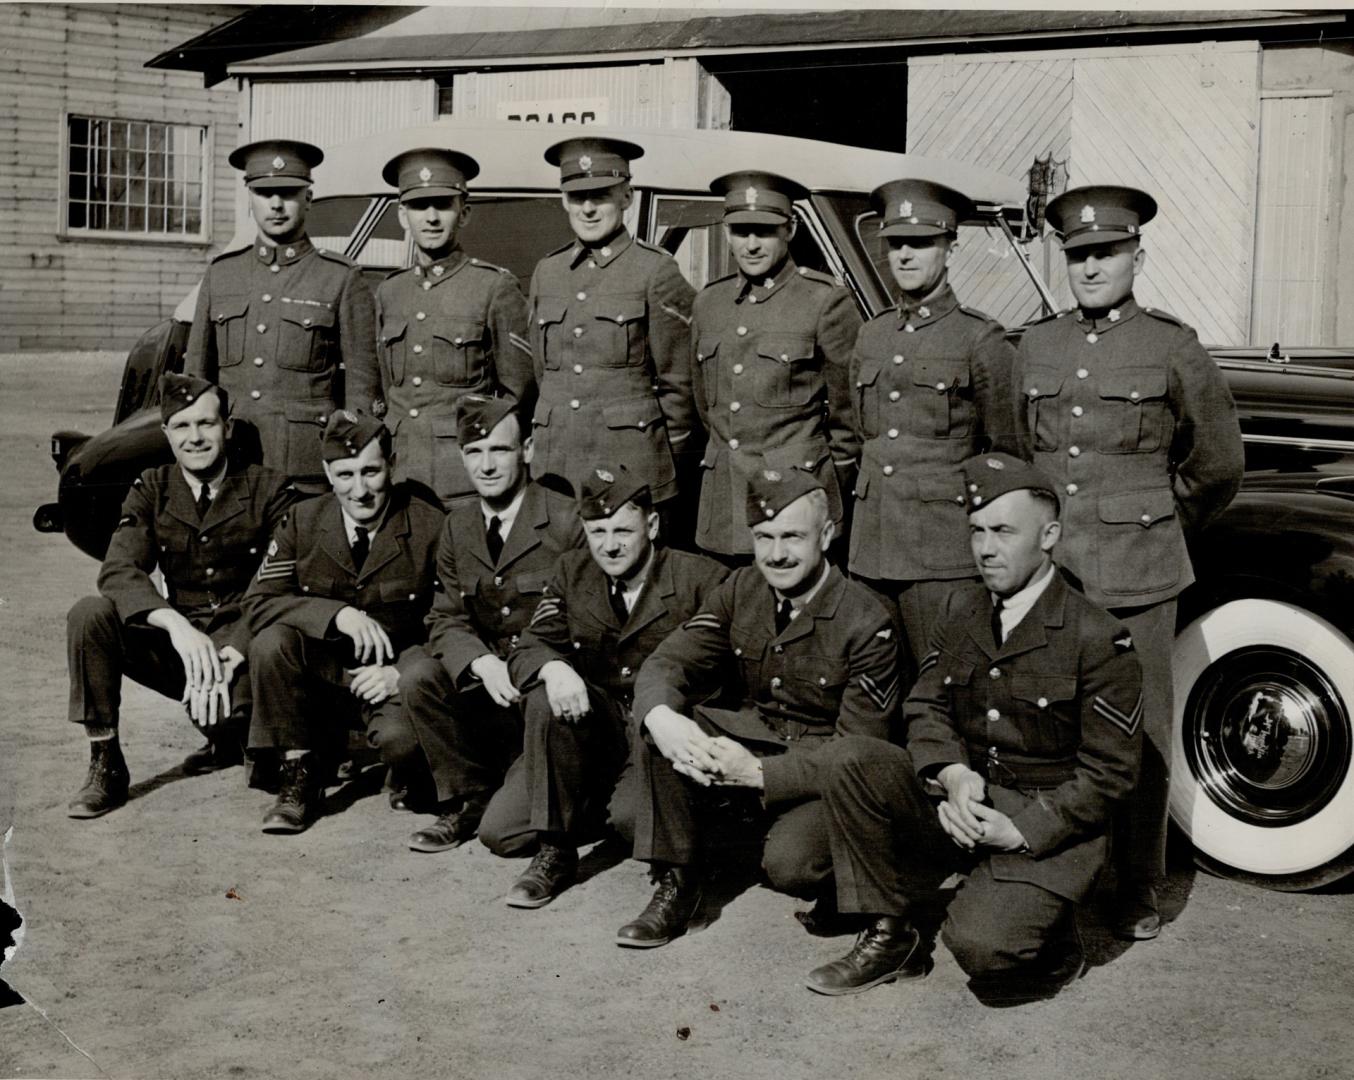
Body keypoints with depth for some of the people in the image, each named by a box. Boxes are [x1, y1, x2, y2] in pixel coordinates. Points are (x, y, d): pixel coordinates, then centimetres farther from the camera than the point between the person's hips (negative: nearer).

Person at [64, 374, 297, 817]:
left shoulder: (270, 490, -5)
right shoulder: (151, 490, 4)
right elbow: (117, 572, -12)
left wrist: (232, 655, -27)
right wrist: (177, 626, -30)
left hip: (245, 647, -3)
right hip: (181, 644, 3)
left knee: (214, 711, -35)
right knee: (89, 615, -23)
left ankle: (230, 740, 7)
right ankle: (105, 765, -10)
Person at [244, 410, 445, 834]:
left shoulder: (432, 529, -9)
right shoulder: (302, 522, -1)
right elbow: (259, 603, -11)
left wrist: (403, 674, -23)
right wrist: (338, 615, -26)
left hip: (397, 676, -3)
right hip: (323, 673, 3)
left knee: (401, 740, -34)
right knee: (270, 642, -27)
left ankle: (407, 778, 8)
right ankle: (300, 774, -7)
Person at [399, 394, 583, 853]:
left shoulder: (567, 521, -12)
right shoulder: (458, 523, 5)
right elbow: (447, 619, 0)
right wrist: (484, 665, -22)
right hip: (485, 672, 5)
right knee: (420, 680, -24)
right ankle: (466, 800, -4)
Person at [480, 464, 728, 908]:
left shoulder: (701, 580, -11)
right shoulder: (572, 572, 3)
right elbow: (526, 650, 0)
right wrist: (554, 668, -26)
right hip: (595, 728, 3)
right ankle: (554, 849, 1)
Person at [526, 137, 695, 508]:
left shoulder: (656, 272, -3)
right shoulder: (546, 272, 13)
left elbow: (679, 383, -2)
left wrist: (663, 461, -1)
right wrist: (546, 443, 14)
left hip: (630, 465, -4)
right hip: (553, 467, 4)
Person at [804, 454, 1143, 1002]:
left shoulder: (1097, 639, -12)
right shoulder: (960, 610, 6)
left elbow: (1110, 772, -11)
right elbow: (925, 707, 6)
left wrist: (1023, 830, -20)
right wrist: (953, 776, -17)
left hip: (1047, 826, -6)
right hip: (962, 800, 6)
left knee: (980, 945, -30)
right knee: (847, 761, -18)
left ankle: (1051, 941, 9)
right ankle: (890, 937, -5)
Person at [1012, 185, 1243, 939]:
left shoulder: (1173, 349, -1)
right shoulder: (1036, 348, 9)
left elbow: (1218, 467, 9)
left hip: (1137, 578, -3)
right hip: (1046, 569, 3)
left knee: (1138, 733, 1)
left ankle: (1138, 889, 13)